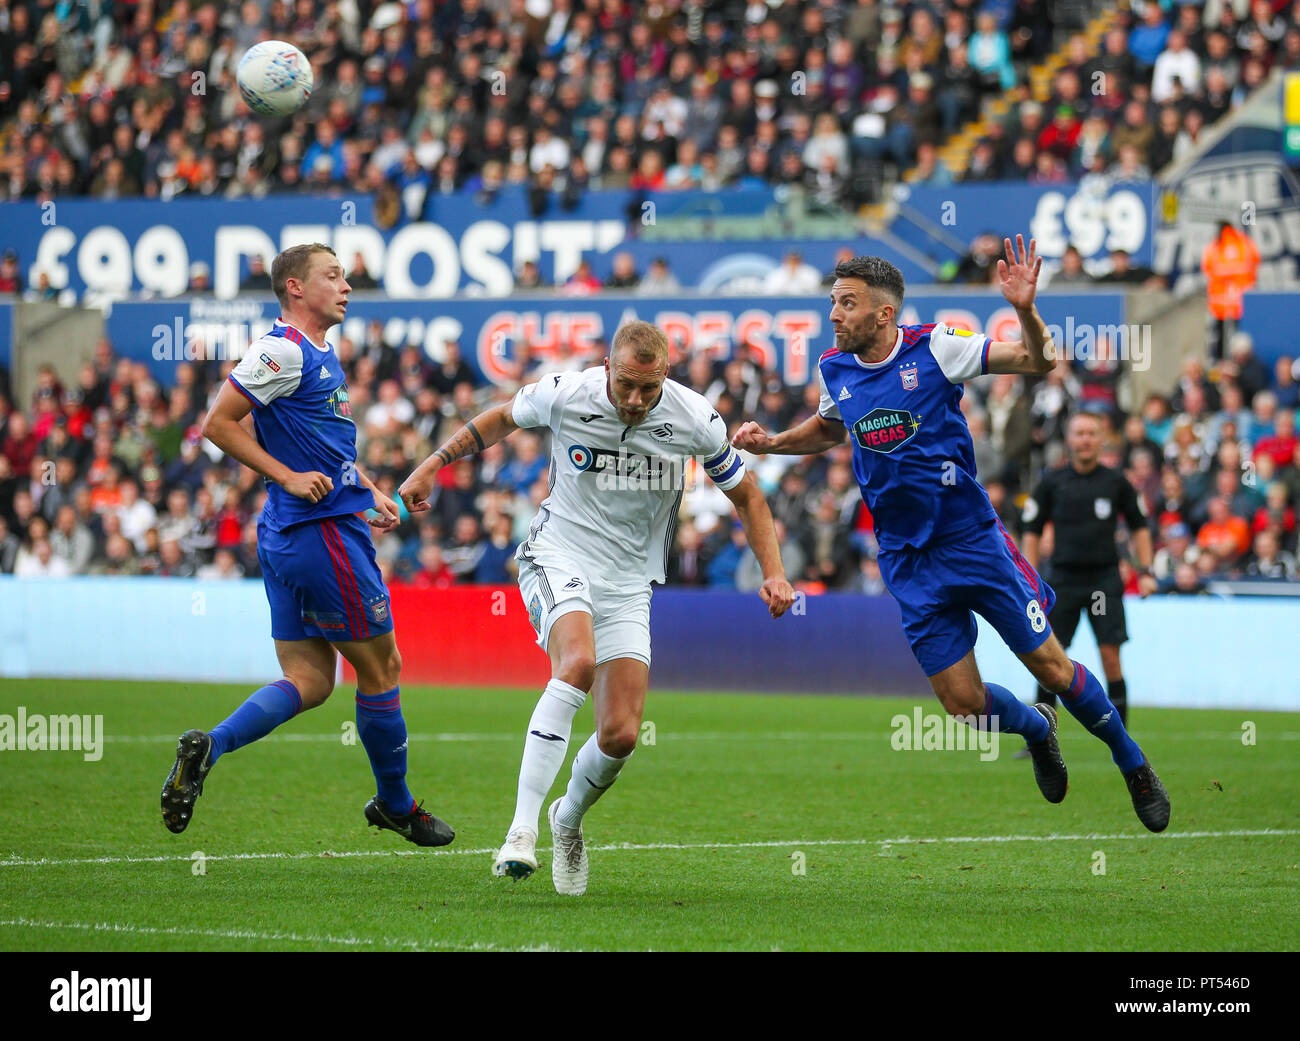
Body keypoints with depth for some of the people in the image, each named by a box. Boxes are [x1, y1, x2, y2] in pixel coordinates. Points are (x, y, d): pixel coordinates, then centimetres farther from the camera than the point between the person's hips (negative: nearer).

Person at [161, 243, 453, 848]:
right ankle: (396, 806, 16)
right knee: (380, 666, 3)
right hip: (321, 531, -10)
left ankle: (209, 746, -9)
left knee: (308, 680, 6)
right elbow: (218, 424, -16)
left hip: (286, 538, 10)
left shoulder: (321, 356, 18)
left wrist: (371, 493, 20)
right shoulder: (283, 351, -13)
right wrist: (288, 477, -17)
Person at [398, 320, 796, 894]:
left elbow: (745, 494, 6)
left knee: (620, 736, -6)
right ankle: (522, 828, -35)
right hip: (559, 558, -3)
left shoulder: (695, 419, -9)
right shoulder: (564, 394, -13)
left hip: (628, 581, 3)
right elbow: (501, 418, 9)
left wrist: (772, 571, -3)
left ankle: (569, 818, 29)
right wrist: (431, 466, 8)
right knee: (578, 661, -34)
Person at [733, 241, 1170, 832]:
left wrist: (1024, 310, -27)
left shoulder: (934, 348, -10)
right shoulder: (833, 370, 3)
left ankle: (1133, 765, 21)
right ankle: (1037, 729, 33)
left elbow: (1037, 362, -9)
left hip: (972, 538, -3)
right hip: (907, 561, 3)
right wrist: (770, 442, 9)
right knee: (965, 705, 0)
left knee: (1052, 669, -2)